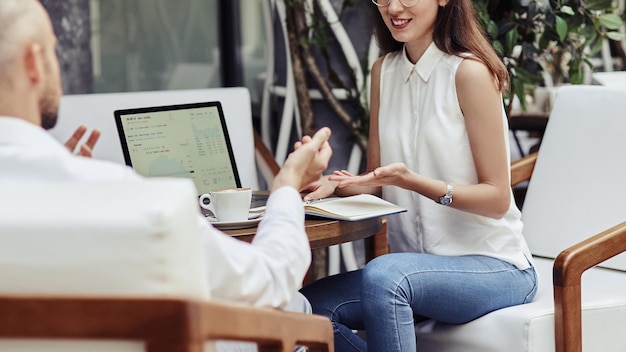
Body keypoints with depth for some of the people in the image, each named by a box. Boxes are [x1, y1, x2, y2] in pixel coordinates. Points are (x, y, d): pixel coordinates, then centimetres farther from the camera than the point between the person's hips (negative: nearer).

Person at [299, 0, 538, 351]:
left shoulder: (469, 71, -14)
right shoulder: (384, 70, 7)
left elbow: (497, 198, -13)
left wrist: (411, 180, -26)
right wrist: (337, 184, -10)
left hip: (492, 267, -6)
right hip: (414, 262, 6)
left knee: (383, 275, -34)